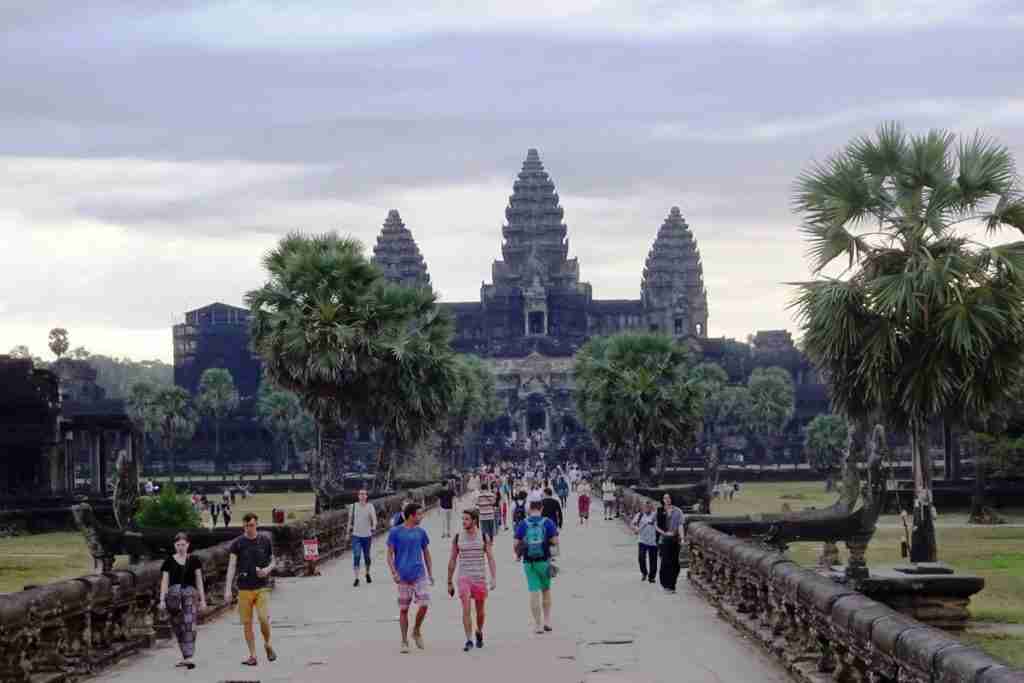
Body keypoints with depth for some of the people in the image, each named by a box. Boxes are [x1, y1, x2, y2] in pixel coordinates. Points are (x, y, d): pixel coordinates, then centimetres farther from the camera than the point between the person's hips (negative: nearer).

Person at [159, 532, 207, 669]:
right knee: (178, 627, 3)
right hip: (173, 593, 1)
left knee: (189, 625, -14)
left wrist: (202, 599, 5)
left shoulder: (194, 560, 10)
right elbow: (164, 581, 8)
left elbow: (199, 581, 10)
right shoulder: (169, 561, 9)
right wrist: (162, 600, -1)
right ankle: (185, 656, 15)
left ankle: (188, 658, -18)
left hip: (190, 593, -1)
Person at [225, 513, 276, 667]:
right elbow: (232, 566, -2)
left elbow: (272, 561, 15)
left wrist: (268, 569, -9)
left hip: (262, 587, 0)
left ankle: (267, 645, 15)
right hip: (244, 588, 1)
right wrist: (228, 589, -10)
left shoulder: (265, 541, 5)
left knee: (264, 619, -13)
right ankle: (252, 656, 10)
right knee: (247, 623, 1)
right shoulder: (237, 543, 1)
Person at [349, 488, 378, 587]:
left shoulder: (370, 506, -6)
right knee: (356, 556, -11)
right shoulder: (354, 506, 0)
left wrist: (374, 527, -34)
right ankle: (356, 578, -12)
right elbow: (350, 518, 13)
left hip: (367, 535, 0)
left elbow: (374, 519, -16)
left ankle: (367, 574, 37)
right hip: (356, 535, 0)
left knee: (367, 556, 13)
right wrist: (349, 528, 15)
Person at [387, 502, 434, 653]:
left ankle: (417, 631, 14)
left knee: (424, 604, -10)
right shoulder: (395, 532, -2)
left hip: (420, 574, 3)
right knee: (403, 609, 2)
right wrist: (394, 573, -12)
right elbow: (390, 554, -1)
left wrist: (430, 573, 12)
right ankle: (404, 641, 12)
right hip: (403, 577, -2)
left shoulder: (421, 532, 9)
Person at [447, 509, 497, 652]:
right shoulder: (458, 537, 2)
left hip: (480, 577, 0)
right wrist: (449, 582, 8)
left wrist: (494, 578, -12)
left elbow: (490, 558, -2)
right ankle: (469, 640, -12)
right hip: (464, 577, 0)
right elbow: (452, 561, 8)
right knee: (466, 609, -13)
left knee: (480, 610, 10)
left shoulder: (483, 537, -1)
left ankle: (479, 632, 37)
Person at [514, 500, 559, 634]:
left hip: (528, 562, 0)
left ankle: (537, 625, 0)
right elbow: (555, 542, -10)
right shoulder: (548, 523, -4)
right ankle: (547, 620, 14)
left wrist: (517, 555, 15)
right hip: (544, 561, 0)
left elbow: (516, 544, -4)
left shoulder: (522, 524, -2)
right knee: (546, 590, 17)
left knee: (534, 593, 2)